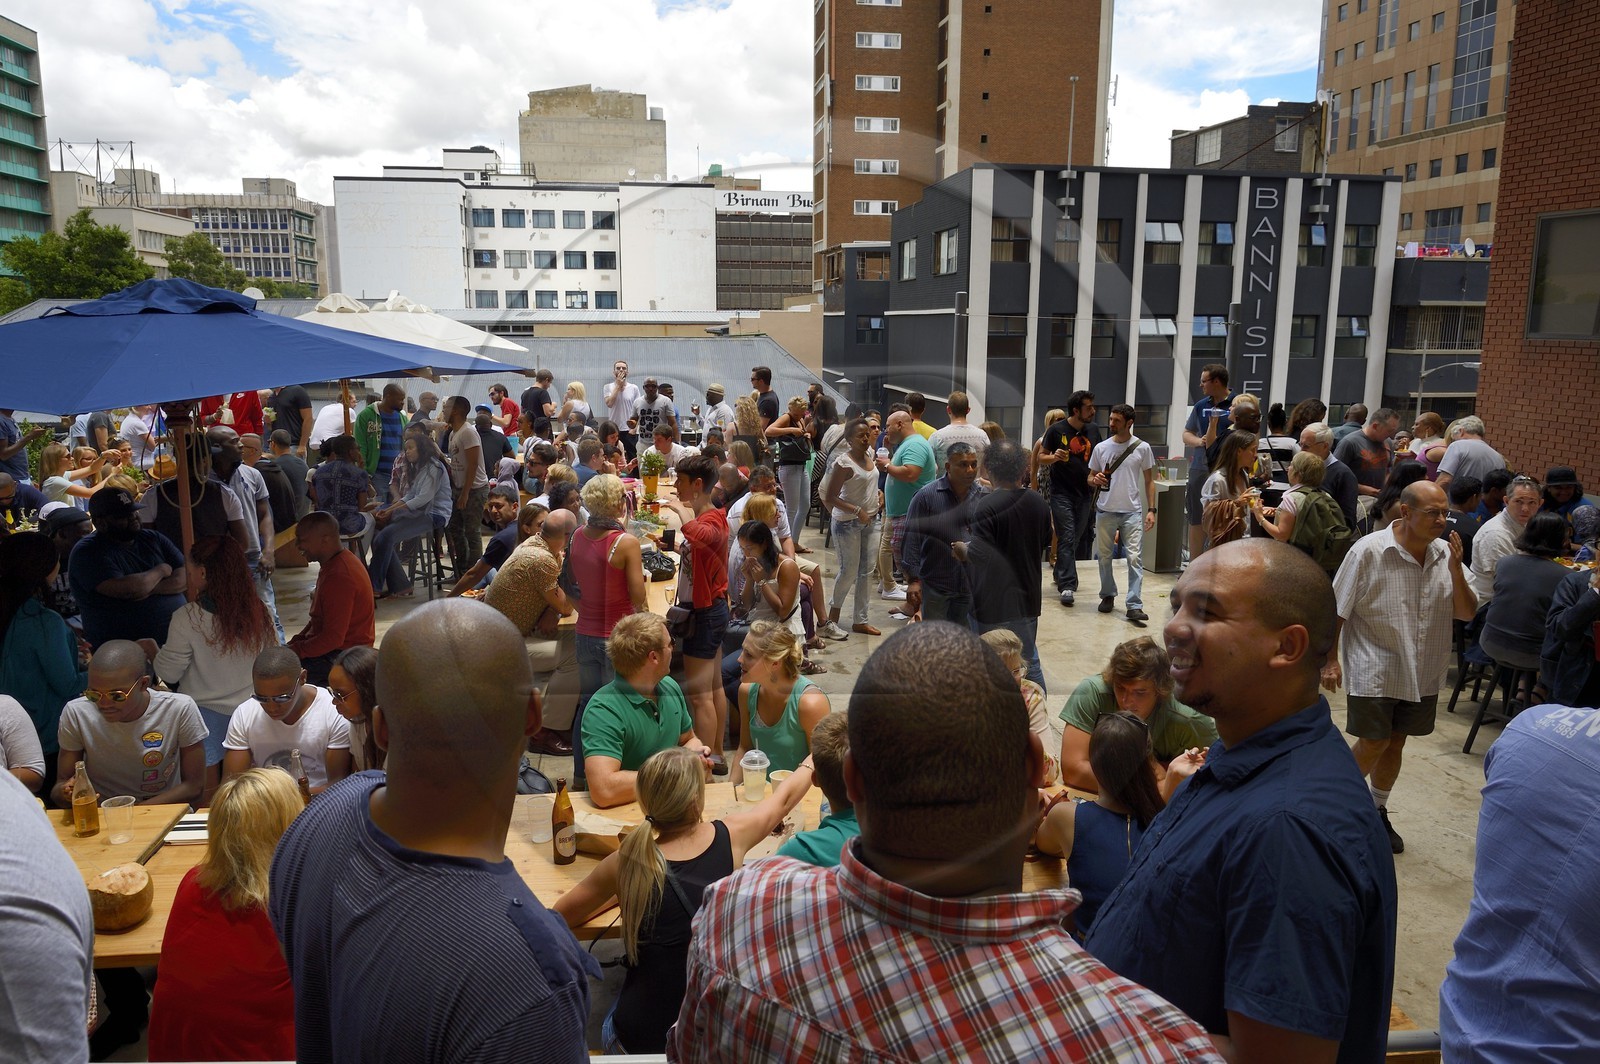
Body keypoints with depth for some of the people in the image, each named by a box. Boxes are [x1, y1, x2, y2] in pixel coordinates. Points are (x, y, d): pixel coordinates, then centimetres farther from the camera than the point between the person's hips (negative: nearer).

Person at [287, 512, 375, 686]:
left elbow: (333, 638, -24)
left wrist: (293, 651, -16)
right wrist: (295, 642, 9)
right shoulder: (332, 564, 9)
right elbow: (319, 617, 20)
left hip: (343, 655, -10)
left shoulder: (339, 577, -24)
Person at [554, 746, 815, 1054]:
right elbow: (784, 797, 10)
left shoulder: (627, 863, -14)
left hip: (641, 1041, -1)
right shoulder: (731, 837, -12)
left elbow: (561, 916, 3)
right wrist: (812, 761, 29)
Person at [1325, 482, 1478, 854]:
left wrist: (1455, 570, -17)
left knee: (1395, 743, 15)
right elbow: (1337, 610, -10)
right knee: (1374, 743, -1)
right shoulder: (1369, 550, -15)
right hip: (1375, 670, -5)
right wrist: (1330, 660, -10)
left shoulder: (1446, 554, -1)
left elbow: (1467, 613, -2)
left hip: (1422, 672, 5)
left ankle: (1378, 811, 33)